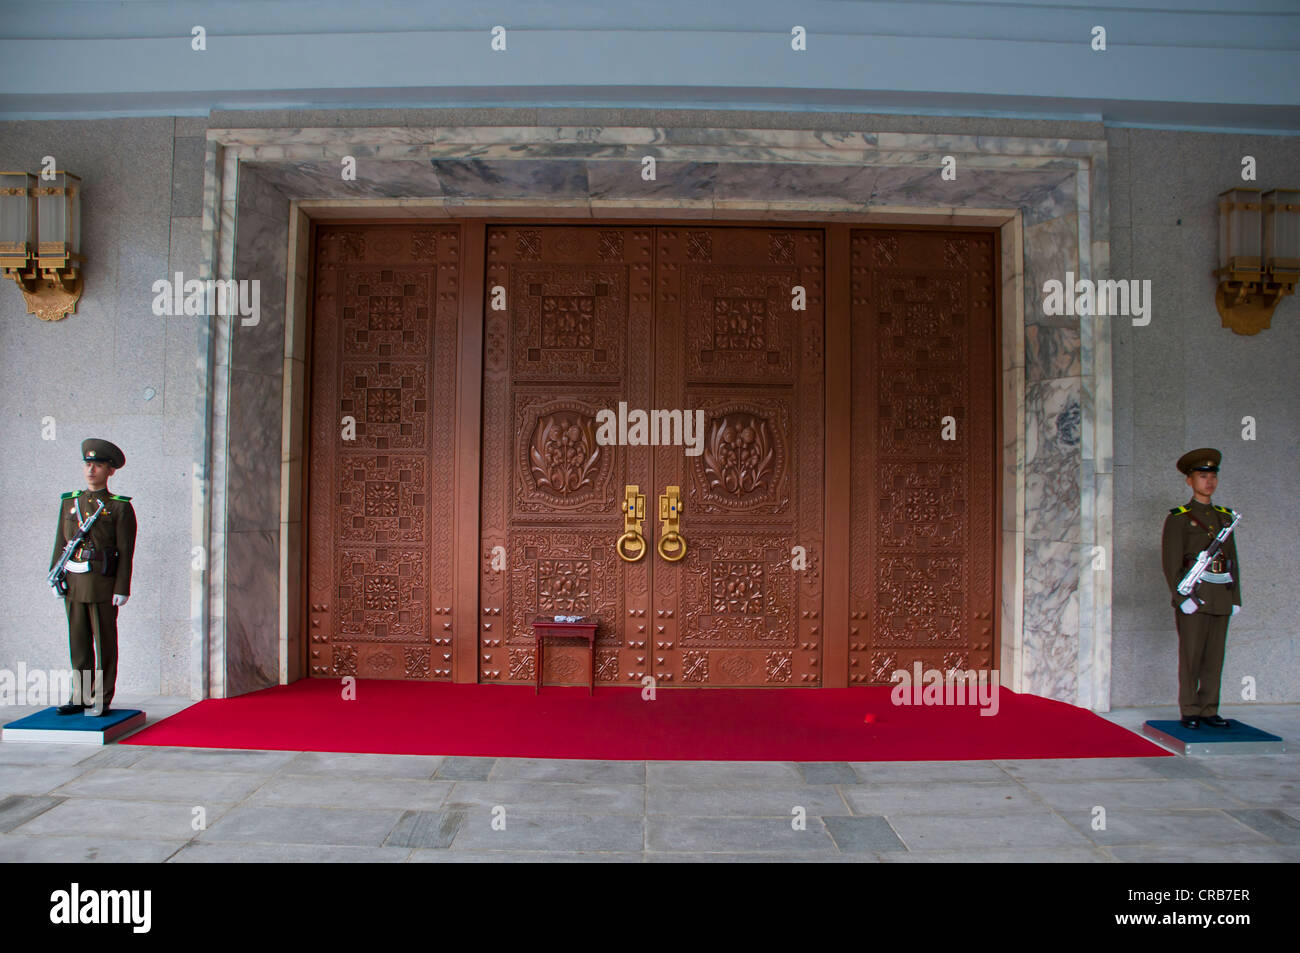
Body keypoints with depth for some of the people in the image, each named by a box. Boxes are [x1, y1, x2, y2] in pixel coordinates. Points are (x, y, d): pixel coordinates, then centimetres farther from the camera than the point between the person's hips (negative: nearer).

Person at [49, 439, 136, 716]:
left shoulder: (120, 508, -3)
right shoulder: (69, 502, 11)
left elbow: (126, 553, -6)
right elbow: (60, 543, 14)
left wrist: (122, 589, -11)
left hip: (103, 585, -5)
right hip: (73, 585, 5)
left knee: (104, 643, 1)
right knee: (78, 643, 10)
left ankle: (103, 700, 8)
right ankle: (80, 697, 19)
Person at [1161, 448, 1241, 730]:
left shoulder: (1225, 516, 15)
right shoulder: (1178, 518, -1)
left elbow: (1233, 560, 17)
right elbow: (1170, 562, -8)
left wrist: (1236, 597, 9)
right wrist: (1182, 597, -16)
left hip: (1221, 597, 5)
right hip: (1193, 594, -5)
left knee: (1214, 656, 7)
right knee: (1191, 656, -2)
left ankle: (1209, 711, 14)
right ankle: (1190, 712, 4)